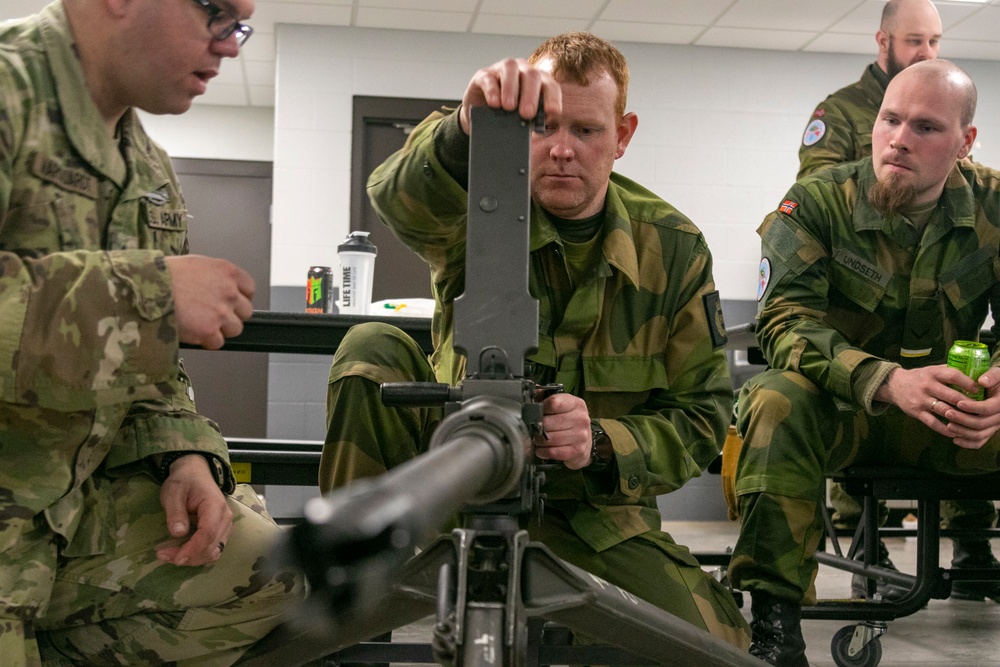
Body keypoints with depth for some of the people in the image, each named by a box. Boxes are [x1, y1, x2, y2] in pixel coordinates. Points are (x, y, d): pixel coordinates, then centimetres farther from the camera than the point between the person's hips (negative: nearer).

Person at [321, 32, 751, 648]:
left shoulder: (675, 247, -3)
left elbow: (701, 414, -3)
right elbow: (401, 196, -35)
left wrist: (602, 444, -23)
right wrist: (469, 131, -57)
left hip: (595, 511, 1)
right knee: (373, 350, -26)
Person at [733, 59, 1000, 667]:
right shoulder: (818, 202, -10)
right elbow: (784, 319, -20)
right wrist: (889, 381, -36)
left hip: (949, 421, 2)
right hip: (839, 413, -2)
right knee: (778, 400, -34)